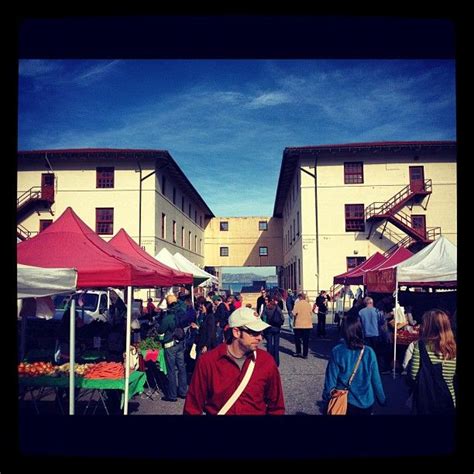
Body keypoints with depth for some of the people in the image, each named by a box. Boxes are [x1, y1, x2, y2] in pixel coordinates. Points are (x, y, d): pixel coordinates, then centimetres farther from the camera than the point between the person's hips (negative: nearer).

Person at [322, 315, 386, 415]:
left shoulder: (337, 352, -15)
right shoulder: (369, 352, -12)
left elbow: (330, 380, -11)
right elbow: (376, 380, -5)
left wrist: (326, 403, 0)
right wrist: (382, 399, 11)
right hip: (366, 404, 2)